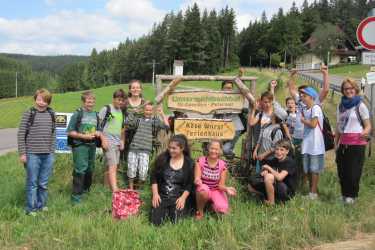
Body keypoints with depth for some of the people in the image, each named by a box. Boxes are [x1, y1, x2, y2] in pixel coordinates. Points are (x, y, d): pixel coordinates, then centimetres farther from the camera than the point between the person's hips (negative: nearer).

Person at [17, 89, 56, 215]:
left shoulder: (51, 114, 8)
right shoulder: (28, 113, -4)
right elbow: (21, 134, -4)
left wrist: (52, 151, 11)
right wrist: (22, 153, -7)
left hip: (48, 155, 4)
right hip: (32, 154, -3)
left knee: (44, 183, 11)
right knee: (32, 183, 4)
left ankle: (41, 205, 26)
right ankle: (31, 209, 14)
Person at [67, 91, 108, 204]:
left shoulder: (95, 115, 13)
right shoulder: (78, 114, -6)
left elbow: (99, 130, 23)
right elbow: (70, 132, -8)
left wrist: (99, 134, 1)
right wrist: (84, 136, -15)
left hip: (92, 146, 7)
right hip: (80, 145, -6)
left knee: (90, 169, 15)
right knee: (80, 170, -12)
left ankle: (85, 190, 34)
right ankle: (76, 197, -5)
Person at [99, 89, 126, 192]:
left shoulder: (122, 112, 15)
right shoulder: (106, 109, -4)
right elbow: (98, 124, -7)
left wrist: (122, 141, 16)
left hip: (117, 143, 7)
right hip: (108, 142, -7)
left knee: (110, 167, 11)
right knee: (113, 166, -15)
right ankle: (115, 190, -21)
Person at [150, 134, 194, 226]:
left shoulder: (189, 163, -4)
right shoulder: (162, 158, -2)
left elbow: (190, 184, -1)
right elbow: (154, 177, 2)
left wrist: (183, 198, -14)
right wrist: (155, 194, -7)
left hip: (179, 197, -1)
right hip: (162, 196, 1)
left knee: (175, 222, -17)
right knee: (156, 222, -12)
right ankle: (166, 211, 19)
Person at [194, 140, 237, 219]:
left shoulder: (223, 165, -7)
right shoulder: (200, 161, -10)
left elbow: (221, 185, -6)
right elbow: (196, 179, -15)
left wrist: (227, 189, -28)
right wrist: (197, 181, -39)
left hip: (216, 191, 2)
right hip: (203, 190, -1)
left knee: (223, 210, -25)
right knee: (204, 190, -38)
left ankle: (212, 203, 12)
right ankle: (199, 211, -9)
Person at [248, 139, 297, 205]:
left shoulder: (290, 162, -18)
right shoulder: (274, 160, 4)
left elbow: (279, 177, -31)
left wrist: (268, 168, -17)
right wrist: (264, 173, -17)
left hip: (287, 193, -8)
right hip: (276, 186, 8)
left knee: (269, 177, -33)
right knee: (250, 186, 4)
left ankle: (271, 202, -15)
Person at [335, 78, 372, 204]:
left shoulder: (360, 105, -4)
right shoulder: (341, 106, 11)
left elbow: (368, 126, -5)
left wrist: (365, 133, -27)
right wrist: (336, 143, 16)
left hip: (357, 143, -5)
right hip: (343, 143, 5)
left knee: (353, 171, -1)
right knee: (342, 170, 9)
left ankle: (352, 196, 16)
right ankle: (344, 194, 25)